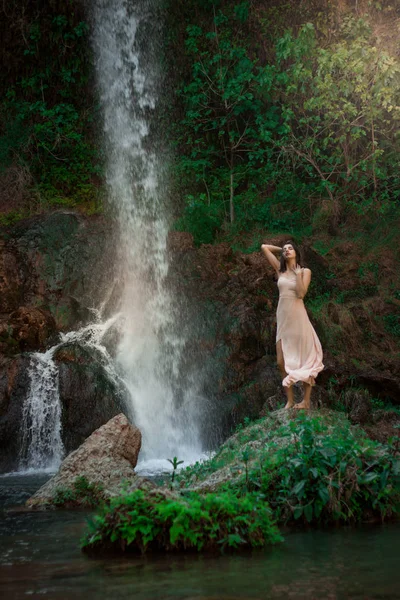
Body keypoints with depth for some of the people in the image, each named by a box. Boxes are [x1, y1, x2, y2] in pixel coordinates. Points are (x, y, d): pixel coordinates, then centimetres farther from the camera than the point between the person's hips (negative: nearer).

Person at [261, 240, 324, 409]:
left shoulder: (305, 271, 1)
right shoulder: (280, 269, 10)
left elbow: (301, 293, -15)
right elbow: (264, 247, 14)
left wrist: (297, 272, -10)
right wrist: (281, 249, 19)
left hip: (298, 317, -5)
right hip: (283, 318, 5)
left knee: (305, 360, 0)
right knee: (282, 362, 2)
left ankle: (306, 400, 6)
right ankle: (290, 400, 11)